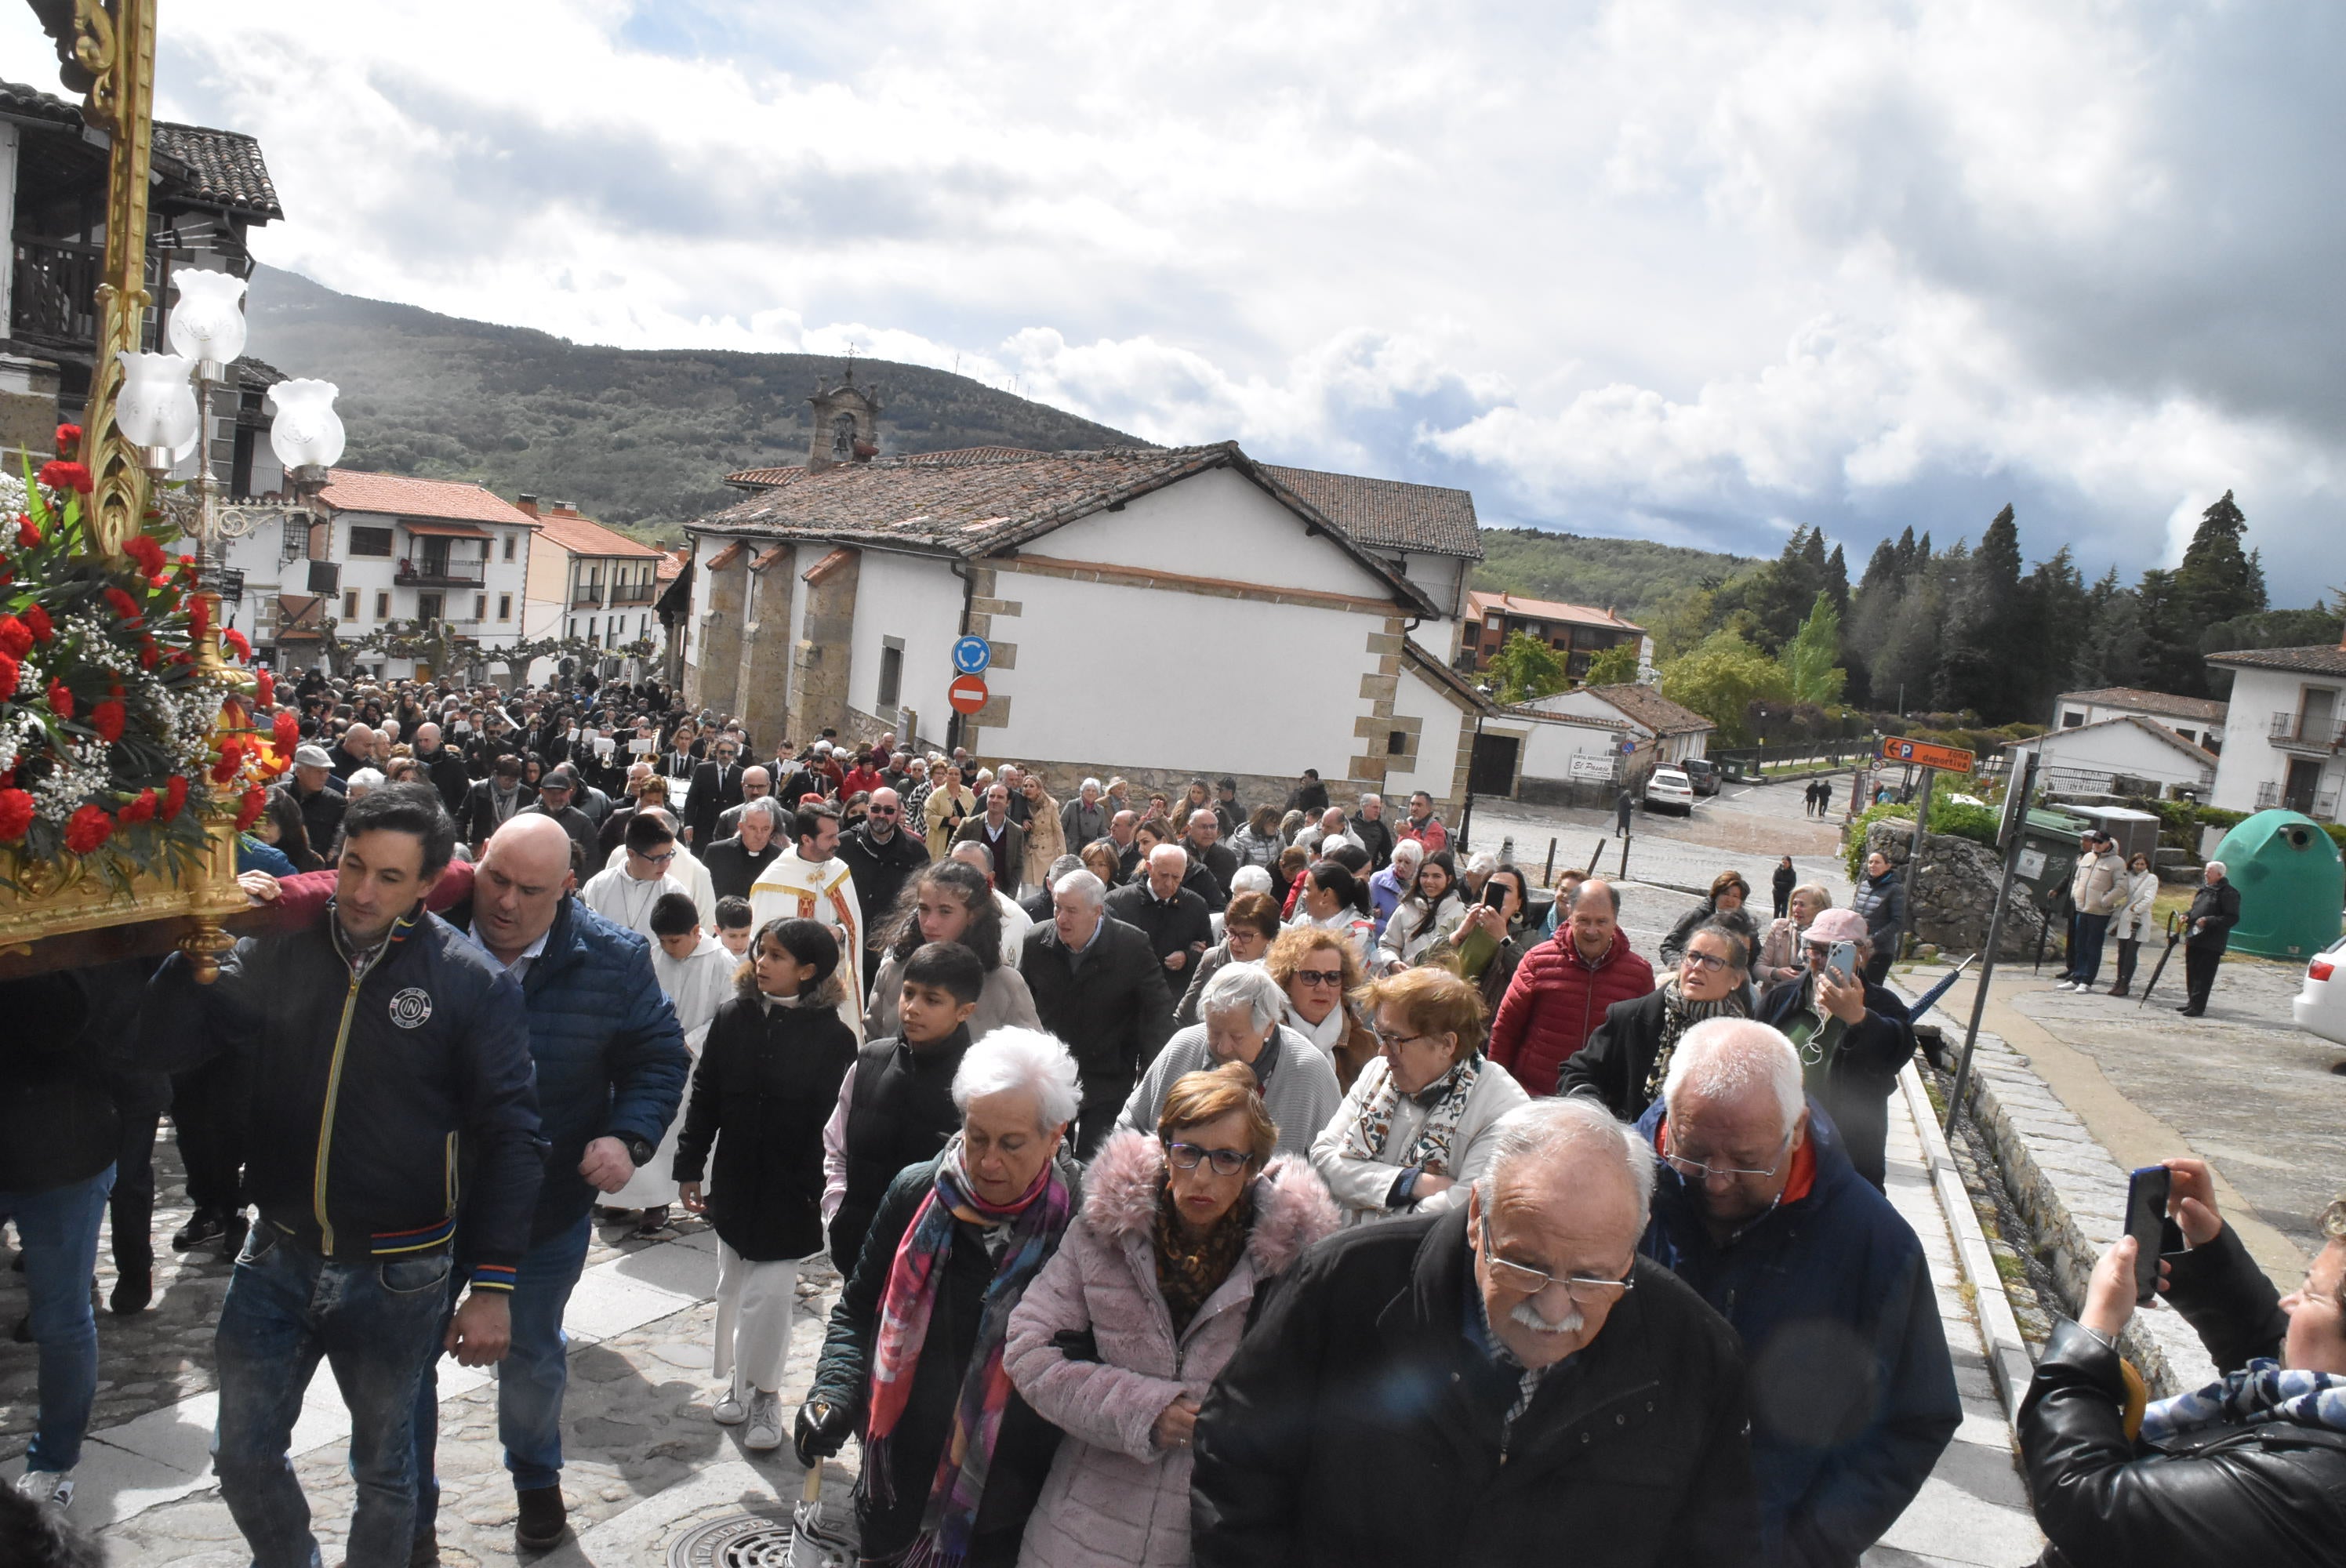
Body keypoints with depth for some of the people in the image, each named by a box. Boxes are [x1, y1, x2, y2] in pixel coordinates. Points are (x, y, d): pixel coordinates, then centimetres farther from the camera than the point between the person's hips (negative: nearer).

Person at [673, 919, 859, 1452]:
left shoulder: (832, 1036, -11)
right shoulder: (732, 1018, -1)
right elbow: (704, 1097, 6)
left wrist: (824, 1190, -9)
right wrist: (689, 1167, 6)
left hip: (790, 1189, -4)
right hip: (734, 1181, 4)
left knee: (770, 1292, -2)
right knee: (734, 1288, 15)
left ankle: (763, 1391, 19)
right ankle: (738, 1380, 34)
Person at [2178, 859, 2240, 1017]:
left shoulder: (2228, 893, -9)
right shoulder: (2204, 890, 16)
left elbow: (2233, 918, -14)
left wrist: (2208, 921, -22)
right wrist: (2186, 915, 7)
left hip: (2211, 943, -8)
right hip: (2194, 939, 8)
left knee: (2204, 976, -5)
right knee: (2192, 973, 13)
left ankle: (2198, 1006, -2)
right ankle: (2192, 1002, 22)